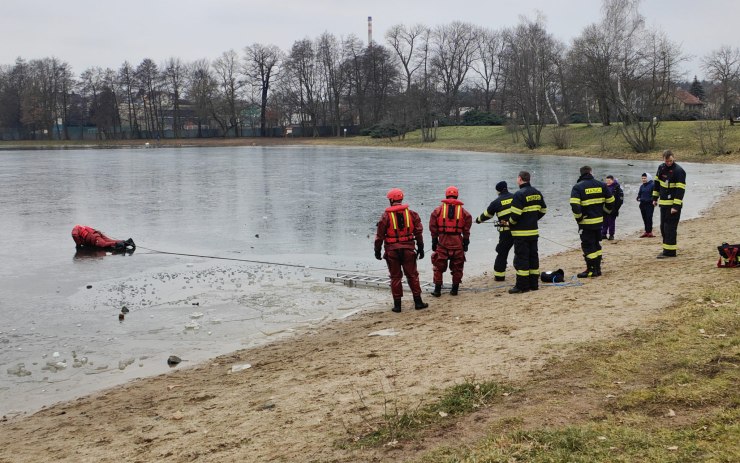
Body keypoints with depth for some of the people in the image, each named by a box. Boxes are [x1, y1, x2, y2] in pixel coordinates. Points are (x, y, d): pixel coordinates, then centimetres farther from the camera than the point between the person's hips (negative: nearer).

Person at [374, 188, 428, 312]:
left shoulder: (386, 216, -5)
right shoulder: (411, 213, 3)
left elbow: (379, 235, -4)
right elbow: (418, 232, 4)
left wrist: (377, 250, 6)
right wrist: (420, 248, 11)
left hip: (392, 250, -2)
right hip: (408, 249, 2)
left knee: (395, 277, 6)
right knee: (412, 275, 10)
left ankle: (397, 304, 8)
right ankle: (418, 302, 11)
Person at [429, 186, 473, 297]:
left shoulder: (438, 210, 2)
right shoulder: (463, 211, 3)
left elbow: (433, 227, 2)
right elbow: (466, 229, 2)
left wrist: (434, 241, 9)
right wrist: (466, 243, 9)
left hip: (442, 242, 0)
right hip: (457, 242, 0)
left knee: (439, 266, 8)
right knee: (457, 267, 12)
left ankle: (437, 290, 8)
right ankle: (454, 289, 14)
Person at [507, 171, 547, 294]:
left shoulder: (519, 194, -16)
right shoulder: (537, 193, 9)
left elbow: (515, 215, -20)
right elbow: (543, 210, 15)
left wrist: (510, 224, -3)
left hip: (521, 233, -8)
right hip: (534, 231, 8)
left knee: (521, 258, -4)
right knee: (533, 257, 13)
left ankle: (522, 286, -3)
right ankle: (534, 283, 18)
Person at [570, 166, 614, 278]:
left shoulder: (577, 187, -11)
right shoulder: (601, 185, 3)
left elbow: (574, 205, -23)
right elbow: (610, 201, 8)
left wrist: (578, 218, -8)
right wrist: (604, 213, 21)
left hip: (586, 222, -5)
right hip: (599, 221, 5)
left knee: (588, 246, 1)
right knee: (597, 244, 17)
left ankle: (591, 270, 2)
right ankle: (597, 269, 23)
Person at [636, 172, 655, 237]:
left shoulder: (652, 185, -7)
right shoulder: (642, 186, 15)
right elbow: (639, 193, 24)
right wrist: (638, 198, 5)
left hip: (649, 204, -7)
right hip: (642, 204, 7)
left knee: (649, 218, -9)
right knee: (644, 218, 8)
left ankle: (649, 231, -6)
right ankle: (646, 231, 14)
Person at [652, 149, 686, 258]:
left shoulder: (679, 171, -15)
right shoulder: (661, 168, 7)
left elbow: (680, 190, -19)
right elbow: (657, 183, 19)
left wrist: (676, 206, -23)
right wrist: (655, 198, 17)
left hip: (673, 204, -8)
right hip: (663, 203, 8)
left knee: (670, 227, -8)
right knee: (663, 227, 12)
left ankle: (670, 251, -5)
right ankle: (667, 249, 20)